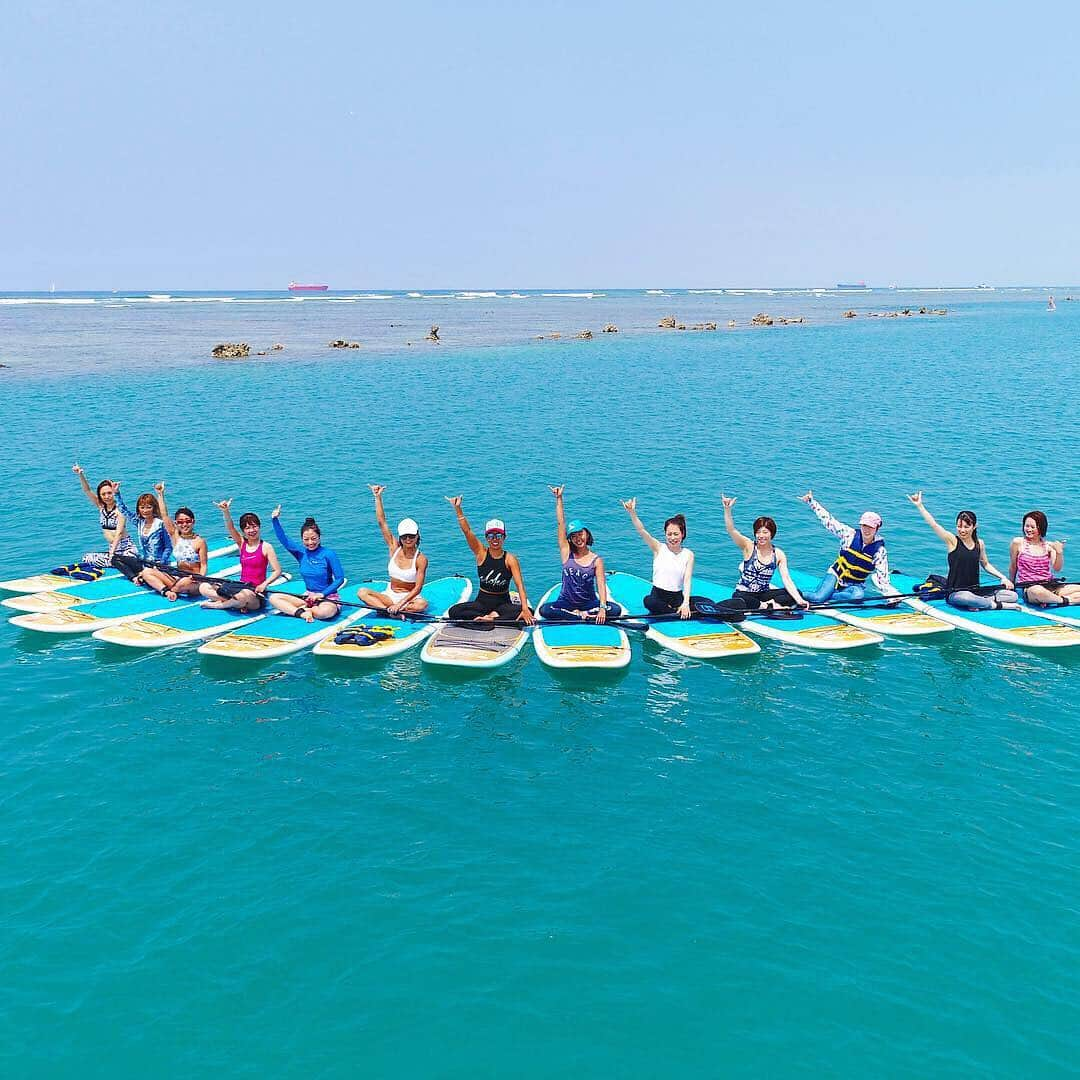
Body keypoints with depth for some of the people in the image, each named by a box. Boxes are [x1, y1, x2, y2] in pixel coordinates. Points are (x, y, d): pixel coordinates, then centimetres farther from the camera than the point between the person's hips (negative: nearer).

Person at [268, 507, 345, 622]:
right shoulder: (301, 553, 3)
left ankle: (302, 609, -10)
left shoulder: (329, 554, -11)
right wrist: (275, 519, -22)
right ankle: (302, 613, -21)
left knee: (325, 612, -41)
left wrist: (322, 594, -18)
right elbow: (283, 539, -8)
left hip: (328, 597, -5)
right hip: (308, 596, 5)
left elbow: (340, 579, -12)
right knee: (274, 598, -8)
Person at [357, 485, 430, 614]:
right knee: (363, 592, -20)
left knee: (422, 604, -37)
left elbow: (417, 588, -16)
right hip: (389, 595, 4)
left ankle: (386, 610, -27)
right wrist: (378, 497, -11)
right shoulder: (395, 548, -1)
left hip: (409, 598, -4)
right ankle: (391, 611, -32)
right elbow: (382, 523, -5)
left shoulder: (421, 559, -13)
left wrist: (400, 604, -27)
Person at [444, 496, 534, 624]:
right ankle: (496, 616, -22)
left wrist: (525, 609, -33)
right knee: (454, 612, -24)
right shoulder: (481, 553, -3)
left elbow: (519, 585, -19)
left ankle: (490, 618, -26)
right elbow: (467, 531, -13)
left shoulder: (510, 559, -9)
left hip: (503, 603, -2)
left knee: (528, 613, -30)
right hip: (482, 601, 2)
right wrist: (458, 508, -24)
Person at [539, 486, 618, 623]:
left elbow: (601, 585, -15)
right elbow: (560, 524, -6)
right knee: (544, 610, -28)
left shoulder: (596, 560, -4)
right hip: (566, 602, 1)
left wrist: (602, 608, -29)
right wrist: (559, 499, -12)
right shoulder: (567, 553, -1)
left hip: (589, 602, 0)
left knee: (615, 610, -25)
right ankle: (582, 616, -19)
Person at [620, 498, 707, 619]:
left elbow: (687, 580, -7)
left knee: (708, 603, -20)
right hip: (658, 596, -2)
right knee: (648, 601, -37)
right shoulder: (659, 548, -1)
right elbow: (642, 531, -15)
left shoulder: (688, 554, 2)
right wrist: (632, 513, -32)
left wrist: (685, 603, -21)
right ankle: (678, 613, -16)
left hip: (678, 597, 2)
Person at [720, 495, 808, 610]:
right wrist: (727, 509, -38)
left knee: (797, 593, -13)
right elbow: (731, 530, -22)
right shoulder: (749, 546, -8)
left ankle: (766, 604, -19)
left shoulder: (779, 554, -2)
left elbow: (786, 580, -7)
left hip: (764, 593, 4)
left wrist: (799, 600, -20)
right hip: (743, 593, -3)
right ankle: (770, 606, -19)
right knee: (739, 604, -39)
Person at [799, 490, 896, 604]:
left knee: (859, 595, -37)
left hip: (856, 585, 1)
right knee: (818, 597, -30)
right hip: (835, 575, -1)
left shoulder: (879, 551, -8)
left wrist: (891, 595, -22)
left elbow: (882, 578, -8)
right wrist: (811, 502, -4)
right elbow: (828, 520, -2)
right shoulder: (850, 534, -7)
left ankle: (824, 596, -25)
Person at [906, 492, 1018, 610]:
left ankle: (977, 603, -20)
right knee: (965, 597, -41)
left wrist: (1003, 577, 11)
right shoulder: (953, 541, -6)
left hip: (975, 591, 5)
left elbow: (985, 564, 21)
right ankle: (998, 605, -21)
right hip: (954, 593, -5)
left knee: (1013, 596, -9)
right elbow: (933, 524, -18)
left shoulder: (979, 544, 6)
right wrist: (920, 505, -26)